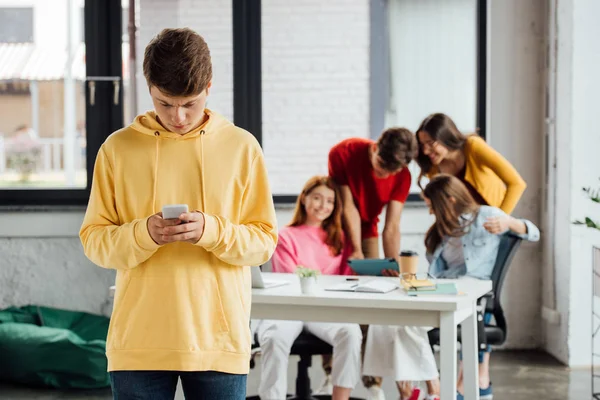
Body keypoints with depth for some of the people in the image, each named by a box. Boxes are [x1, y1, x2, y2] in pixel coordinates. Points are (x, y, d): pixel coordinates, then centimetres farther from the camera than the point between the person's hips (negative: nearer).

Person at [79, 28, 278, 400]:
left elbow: (265, 240, 3)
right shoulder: (118, 148, 4)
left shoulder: (242, 147, 3)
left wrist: (211, 231, -15)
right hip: (139, 339, 0)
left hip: (219, 338, 0)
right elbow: (94, 240, 3)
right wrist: (143, 233, -16)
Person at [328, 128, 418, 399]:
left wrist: (392, 266, -33)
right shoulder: (343, 153, -27)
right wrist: (356, 251, -26)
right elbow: (348, 205, -24)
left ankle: (372, 377, -5)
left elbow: (392, 226, -22)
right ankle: (331, 373, -3)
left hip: (366, 230, 2)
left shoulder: (402, 176, -20)